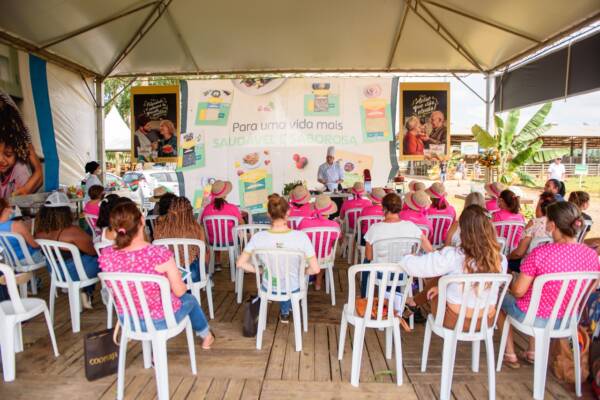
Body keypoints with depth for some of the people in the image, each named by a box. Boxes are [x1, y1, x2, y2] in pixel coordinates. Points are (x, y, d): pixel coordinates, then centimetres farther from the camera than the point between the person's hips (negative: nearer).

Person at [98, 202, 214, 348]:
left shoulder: (106, 255, -18)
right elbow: (179, 291, -18)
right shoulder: (160, 254, -32)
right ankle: (206, 335, 55)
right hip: (161, 320, -4)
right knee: (189, 299, 29)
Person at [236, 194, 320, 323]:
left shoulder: (258, 237, -23)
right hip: (293, 289, -1)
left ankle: (284, 312, 58)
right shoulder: (301, 237, -27)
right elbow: (315, 269, -23)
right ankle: (285, 312, 56)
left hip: (268, 288, 1)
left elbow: (240, 263, -14)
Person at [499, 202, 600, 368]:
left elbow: (518, 292, -21)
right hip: (568, 320, 5)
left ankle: (510, 354, 29)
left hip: (535, 318, -5)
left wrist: (510, 284, 1)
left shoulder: (540, 253, -29)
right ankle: (532, 352, 38)